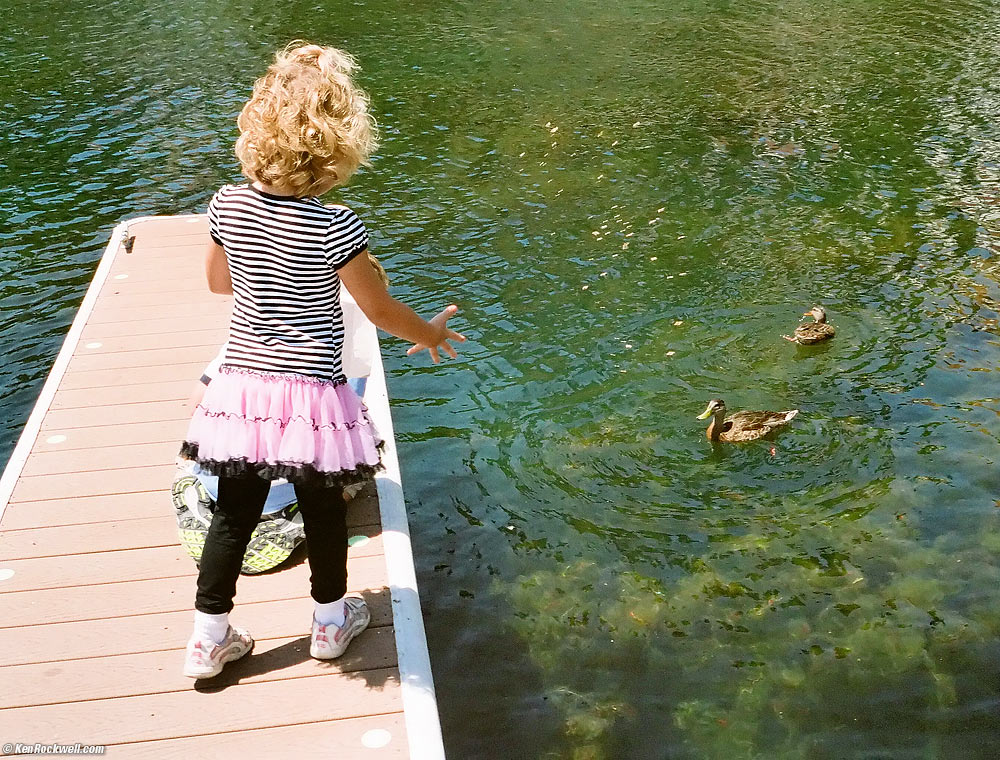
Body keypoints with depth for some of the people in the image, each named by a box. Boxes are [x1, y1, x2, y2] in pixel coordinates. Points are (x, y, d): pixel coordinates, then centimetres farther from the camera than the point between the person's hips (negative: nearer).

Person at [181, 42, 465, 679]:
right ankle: (331, 621, 37)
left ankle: (209, 640, 27)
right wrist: (431, 334, 12)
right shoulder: (336, 228, -19)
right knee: (324, 512, 17)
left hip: (244, 384, 4)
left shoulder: (228, 206, -6)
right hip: (312, 393, -3)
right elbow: (380, 310, -7)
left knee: (233, 514, 16)